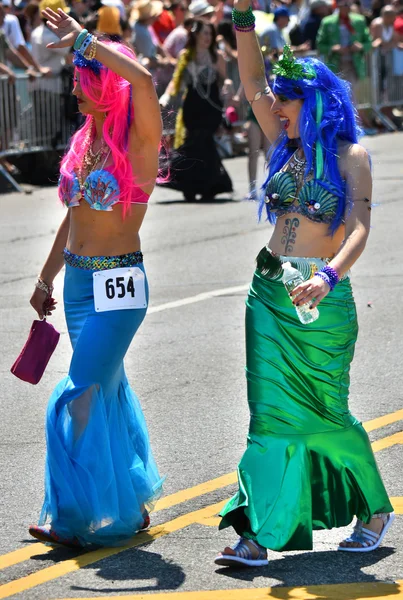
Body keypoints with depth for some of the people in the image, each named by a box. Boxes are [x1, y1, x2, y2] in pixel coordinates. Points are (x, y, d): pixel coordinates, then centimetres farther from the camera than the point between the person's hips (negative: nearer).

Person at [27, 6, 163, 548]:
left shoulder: (138, 141, -11)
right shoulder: (85, 141, 10)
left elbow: (143, 80, -31)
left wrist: (83, 39, -25)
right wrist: (46, 278, 23)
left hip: (118, 284, -8)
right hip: (78, 280, 8)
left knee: (81, 396, -9)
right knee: (108, 391, 14)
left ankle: (79, 516, -2)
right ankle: (130, 504, 26)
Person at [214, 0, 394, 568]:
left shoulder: (349, 155, -6)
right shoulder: (289, 149, 11)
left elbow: (359, 226, -18)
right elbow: (252, 81, 10)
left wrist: (329, 276, -35)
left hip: (322, 298, -5)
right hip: (270, 293, 5)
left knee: (324, 415, 3)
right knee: (274, 409, 1)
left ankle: (375, 509, 22)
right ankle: (260, 535, 1)